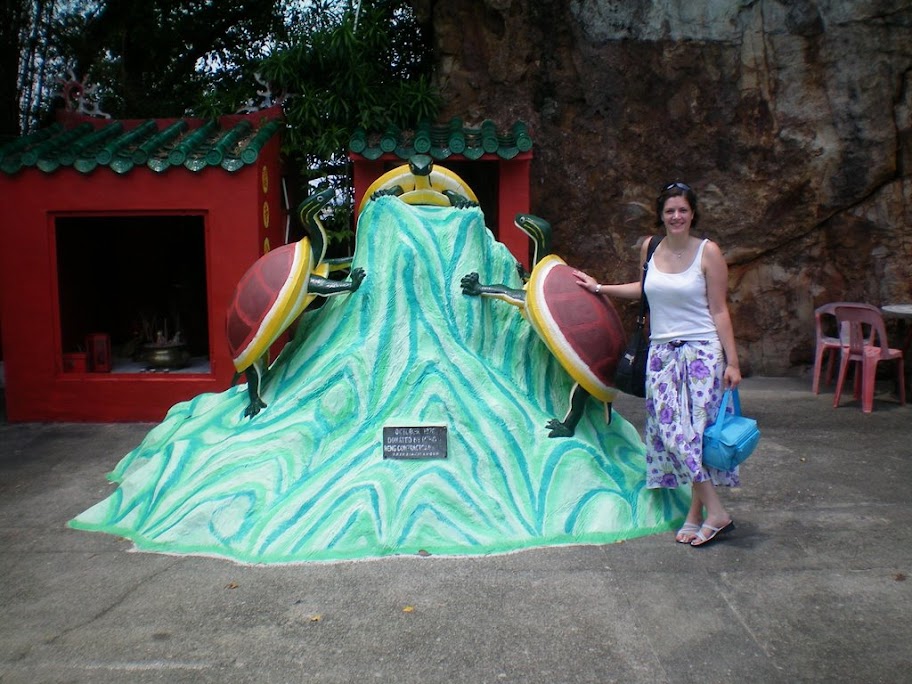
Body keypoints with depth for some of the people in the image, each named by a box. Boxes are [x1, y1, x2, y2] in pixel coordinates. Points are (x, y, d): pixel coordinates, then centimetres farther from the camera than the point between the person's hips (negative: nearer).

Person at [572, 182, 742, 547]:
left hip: (702, 351, -4)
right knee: (670, 428, -1)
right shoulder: (649, 248, 8)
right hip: (661, 351, 4)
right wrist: (599, 288, 30)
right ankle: (714, 512, 9)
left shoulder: (708, 252, -4)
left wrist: (732, 361, -7)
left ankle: (698, 513, 4)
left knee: (694, 427, -9)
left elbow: (719, 310, -4)